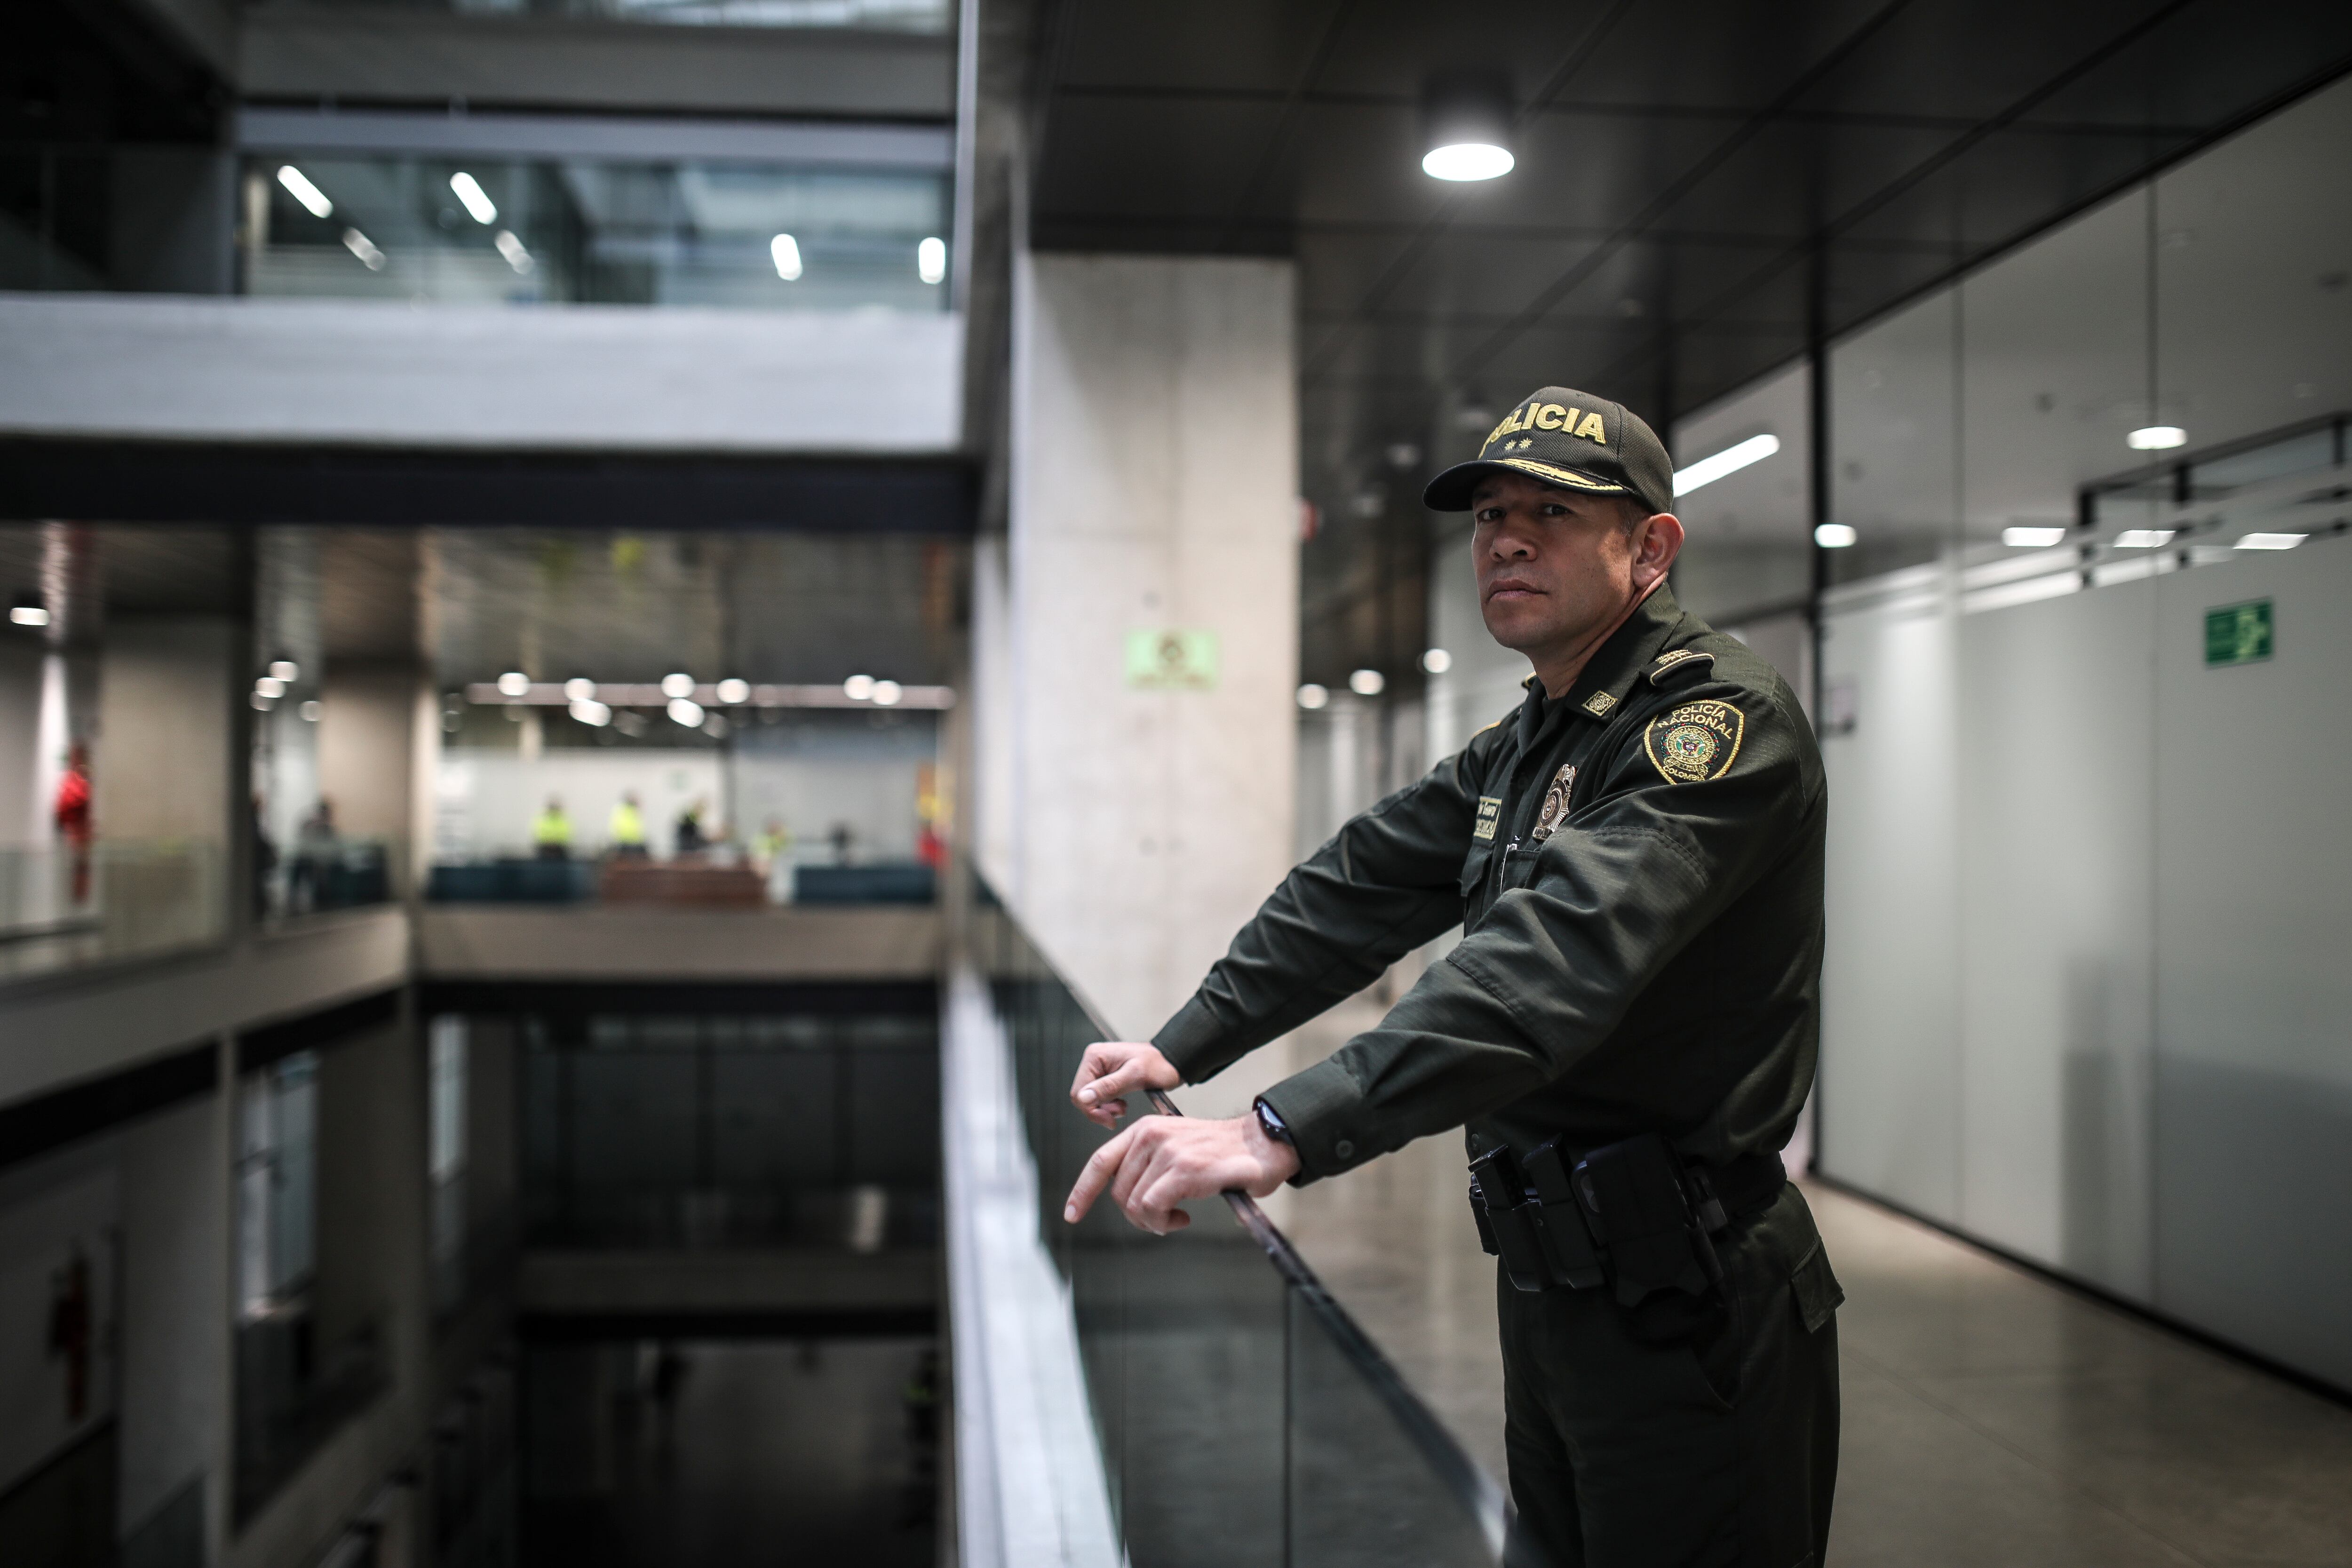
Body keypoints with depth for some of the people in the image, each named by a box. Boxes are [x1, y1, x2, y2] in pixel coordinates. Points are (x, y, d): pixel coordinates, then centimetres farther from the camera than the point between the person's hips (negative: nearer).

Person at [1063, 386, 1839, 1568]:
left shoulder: (1718, 720, -18)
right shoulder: (1522, 747, 14)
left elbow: (1559, 958, -33)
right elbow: (1360, 891, 18)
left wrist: (1283, 1133, -41)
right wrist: (1182, 1048, 9)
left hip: (1682, 1310, -9)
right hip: (1550, 1282, 9)